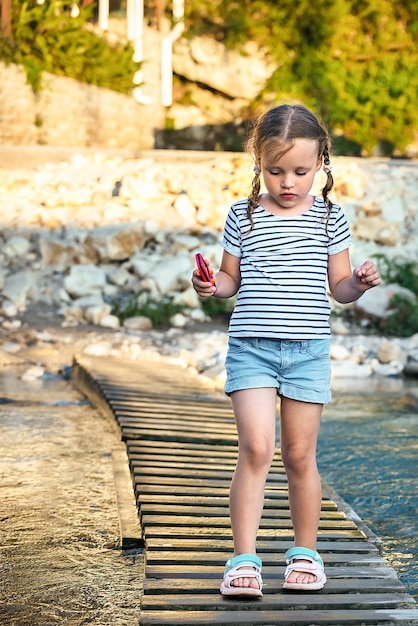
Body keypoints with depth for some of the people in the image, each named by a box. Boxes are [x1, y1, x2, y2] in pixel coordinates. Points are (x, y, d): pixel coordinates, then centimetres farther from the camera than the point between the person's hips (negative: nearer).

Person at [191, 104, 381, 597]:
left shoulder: (329, 218, 5)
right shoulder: (243, 216, 4)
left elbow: (339, 287, 8)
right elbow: (232, 278, 11)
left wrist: (359, 283, -13)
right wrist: (213, 286, -10)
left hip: (308, 350, 1)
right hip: (251, 346, -1)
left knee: (299, 455, 7)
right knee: (256, 447, -13)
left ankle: (305, 552, 25)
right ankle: (244, 559, -5)